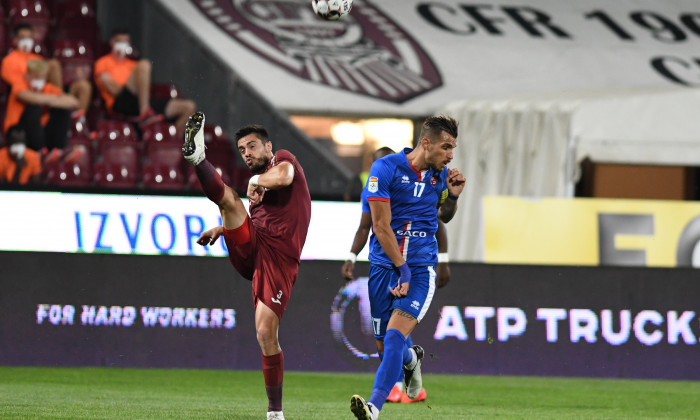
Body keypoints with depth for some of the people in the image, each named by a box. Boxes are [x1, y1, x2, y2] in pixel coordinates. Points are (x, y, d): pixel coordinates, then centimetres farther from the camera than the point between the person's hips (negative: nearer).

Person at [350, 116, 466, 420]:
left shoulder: (441, 174, 4)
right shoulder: (386, 168, -11)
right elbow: (381, 225, -12)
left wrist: (452, 196, 1)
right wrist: (403, 269, -14)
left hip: (421, 267, 1)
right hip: (384, 265, -1)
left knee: (395, 335, -19)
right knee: (384, 345, 5)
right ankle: (411, 360, 42)